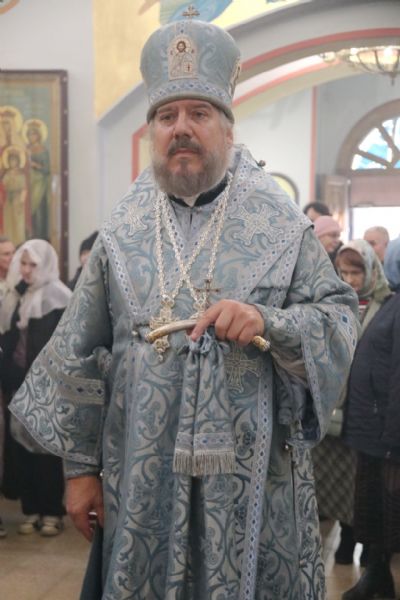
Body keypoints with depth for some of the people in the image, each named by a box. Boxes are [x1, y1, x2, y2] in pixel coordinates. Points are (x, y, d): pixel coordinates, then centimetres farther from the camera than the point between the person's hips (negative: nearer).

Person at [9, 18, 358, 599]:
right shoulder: (123, 230, 3)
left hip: (254, 477, -1)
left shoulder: (279, 222, -1)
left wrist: (270, 322, -23)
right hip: (144, 479, 2)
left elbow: (339, 317, -3)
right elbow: (81, 356, 5)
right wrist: (79, 464, 5)